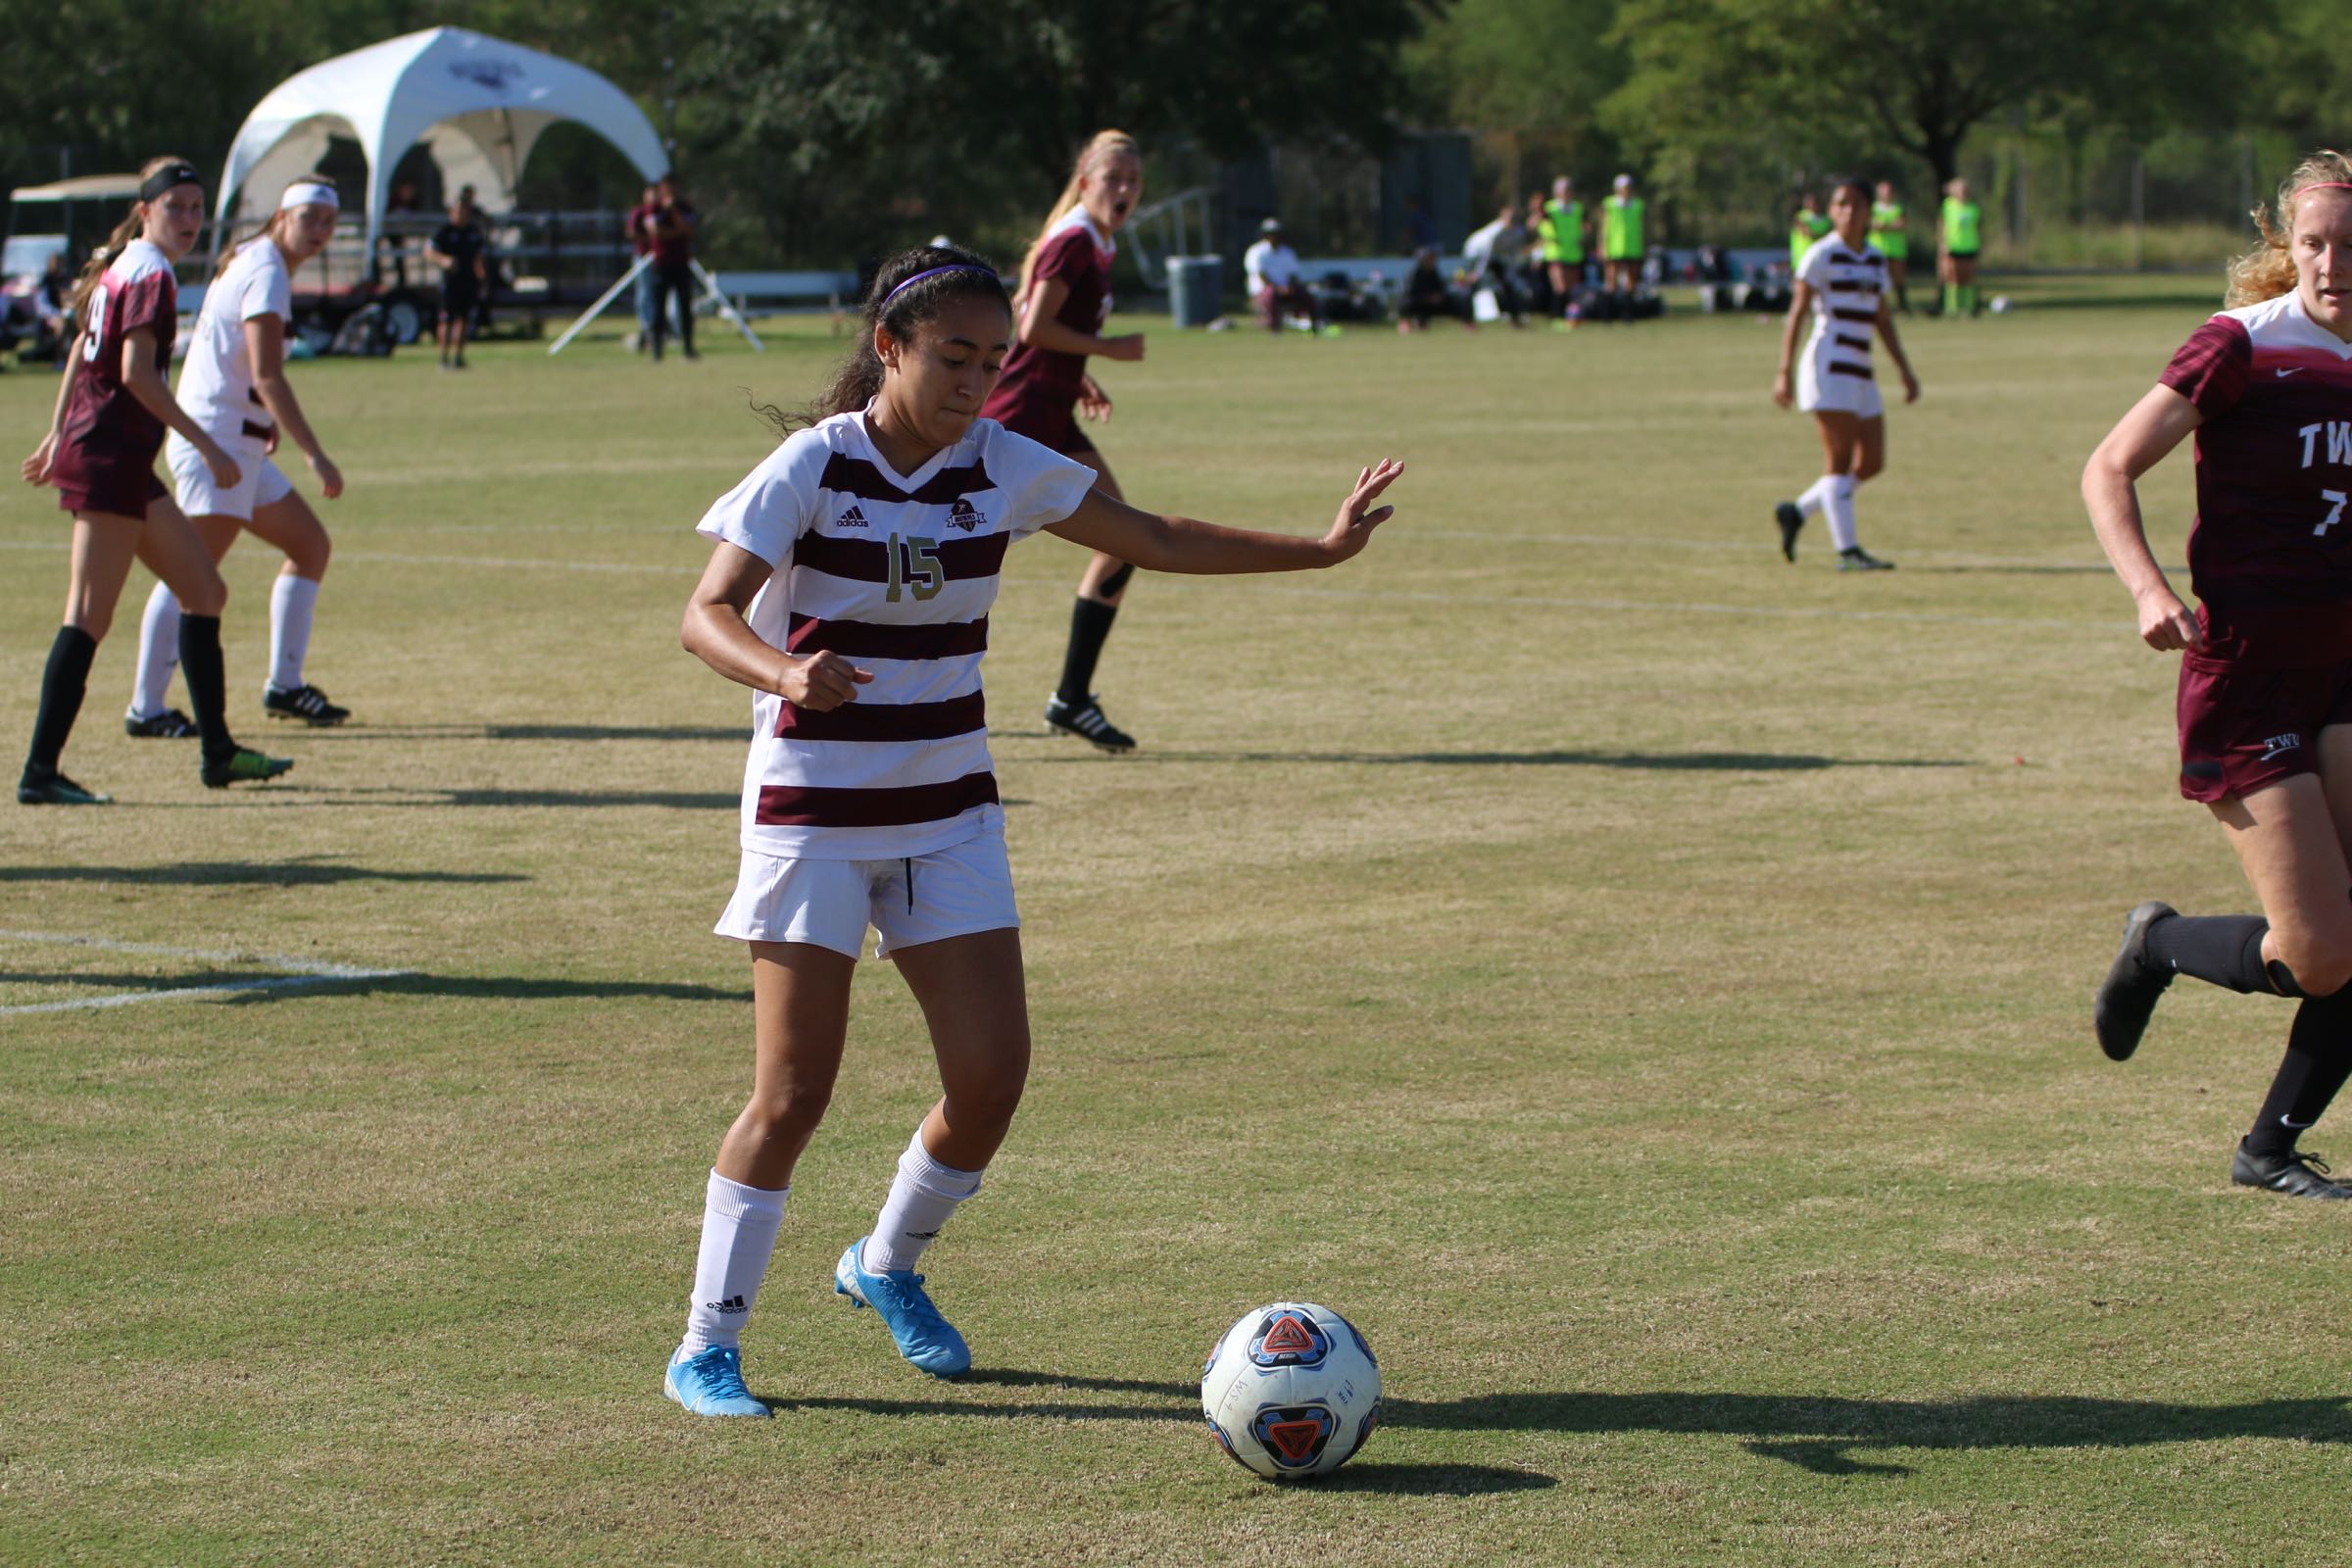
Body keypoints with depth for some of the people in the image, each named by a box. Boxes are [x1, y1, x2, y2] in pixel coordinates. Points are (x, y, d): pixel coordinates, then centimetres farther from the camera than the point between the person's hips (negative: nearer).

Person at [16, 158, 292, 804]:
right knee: (90, 617, -12)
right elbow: (136, 373, -22)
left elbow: (81, 351, 24)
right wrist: (206, 444, -19)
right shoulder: (151, 274, -13)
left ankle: (218, 752, 21)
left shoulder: (120, 268, 16)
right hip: (111, 459, -10)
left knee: (206, 592, 15)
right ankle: (41, 770, -13)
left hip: (106, 456, 10)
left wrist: (58, 437, 29)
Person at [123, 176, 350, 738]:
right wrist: (315, 456, -27)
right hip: (217, 443, -11)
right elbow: (267, 375, -24)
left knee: (310, 544, 15)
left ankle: (283, 685, 18)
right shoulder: (266, 274, -14)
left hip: (241, 447, 11)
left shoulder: (248, 263, 16)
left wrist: (267, 421, 18)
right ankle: (146, 708, -18)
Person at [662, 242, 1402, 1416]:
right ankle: (706, 1349, 3)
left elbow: (1156, 540, 9)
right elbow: (707, 615, -20)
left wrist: (1321, 548, 3)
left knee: (993, 1070, -3)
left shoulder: (1001, 467, 1)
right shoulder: (813, 467, -13)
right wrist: (785, 673, -41)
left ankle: (887, 1265, 25)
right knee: (795, 1090, -9)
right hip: (814, 808, -5)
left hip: (948, 812, 5)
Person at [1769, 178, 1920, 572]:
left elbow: (1883, 322, 22)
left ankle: (1796, 512, 19)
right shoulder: (1821, 255, -4)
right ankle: (1847, 551, -8)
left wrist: (1905, 371, 17)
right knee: (1839, 460, -9)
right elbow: (1795, 315, -7)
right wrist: (1784, 372, -14)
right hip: (1829, 366, -8)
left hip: (1861, 372, 8)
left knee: (1872, 462, 6)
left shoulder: (1875, 260, 16)